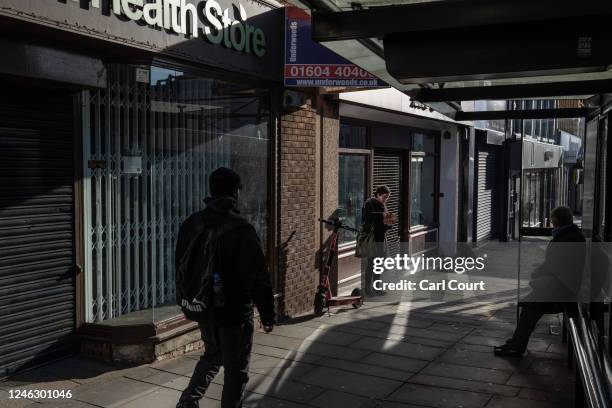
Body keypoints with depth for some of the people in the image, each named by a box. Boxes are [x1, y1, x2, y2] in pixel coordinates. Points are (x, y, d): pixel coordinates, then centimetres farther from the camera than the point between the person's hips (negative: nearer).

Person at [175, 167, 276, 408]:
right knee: (236, 369, 9)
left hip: (204, 309, 6)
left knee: (212, 355, 26)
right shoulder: (242, 229, -19)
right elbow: (258, 276, -18)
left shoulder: (191, 224, 1)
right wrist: (267, 314, -9)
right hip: (235, 312, -6)